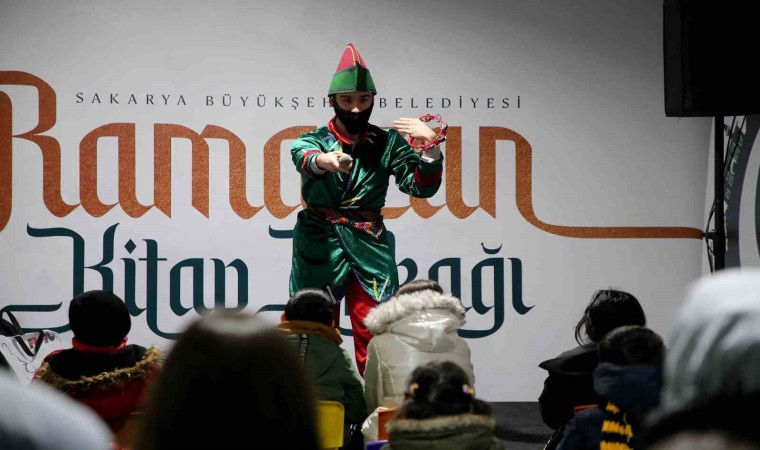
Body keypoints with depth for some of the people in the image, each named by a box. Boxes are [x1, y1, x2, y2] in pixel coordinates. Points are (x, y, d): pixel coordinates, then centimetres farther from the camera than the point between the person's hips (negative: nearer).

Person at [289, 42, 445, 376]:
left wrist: (431, 147, -18)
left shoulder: (387, 144, 6)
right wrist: (326, 161, -47)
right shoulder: (314, 140, 2)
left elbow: (422, 187, 0)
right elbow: (305, 157, -22)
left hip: (368, 250, 1)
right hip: (319, 250, -1)